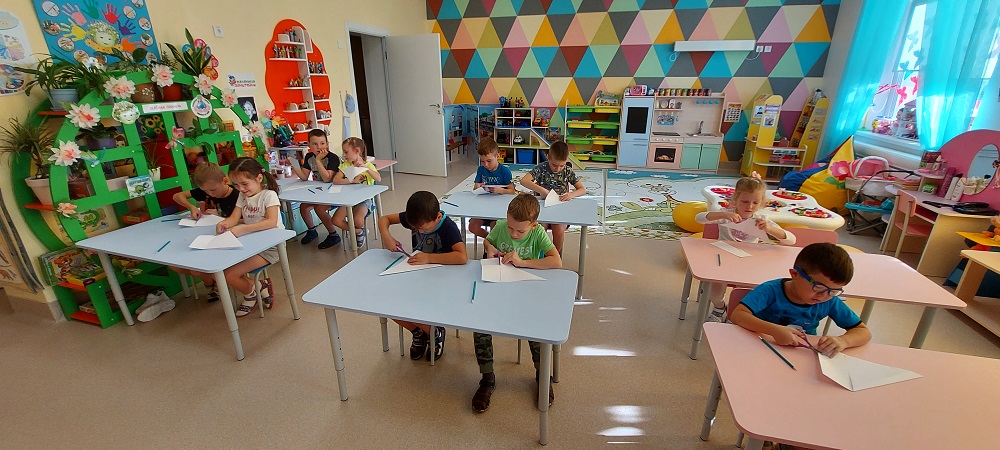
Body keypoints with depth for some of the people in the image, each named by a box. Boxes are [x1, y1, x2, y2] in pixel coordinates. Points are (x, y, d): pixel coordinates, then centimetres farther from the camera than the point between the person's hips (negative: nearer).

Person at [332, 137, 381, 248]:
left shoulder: (368, 165, -2)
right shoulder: (345, 165, 5)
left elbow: (378, 179, -21)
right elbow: (335, 180, -11)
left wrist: (366, 167, -31)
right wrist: (352, 180, -23)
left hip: (363, 199, -4)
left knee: (358, 221, -29)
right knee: (336, 220, -15)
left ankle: (361, 230, 11)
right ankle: (359, 232, 9)